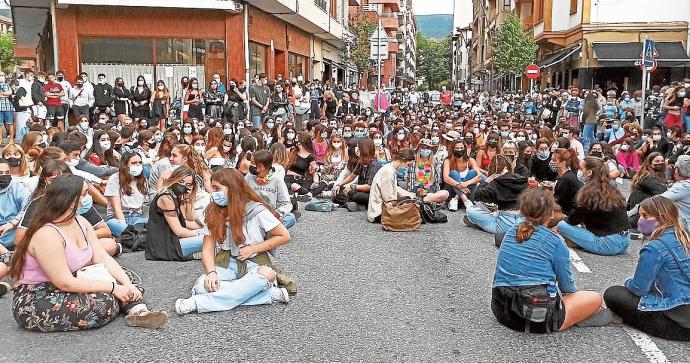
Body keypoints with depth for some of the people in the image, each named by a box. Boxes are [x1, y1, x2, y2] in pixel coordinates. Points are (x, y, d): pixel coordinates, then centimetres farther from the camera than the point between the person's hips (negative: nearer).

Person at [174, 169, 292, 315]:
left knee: (266, 275, -39)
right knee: (202, 285, -29)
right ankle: (268, 294, -29)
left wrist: (252, 249, -9)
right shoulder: (214, 212, 2)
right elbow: (208, 249, 0)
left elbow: (284, 236, -3)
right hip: (226, 263, 3)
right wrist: (211, 272, -21)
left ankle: (199, 303, -37)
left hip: (254, 262, -3)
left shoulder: (256, 210, -9)